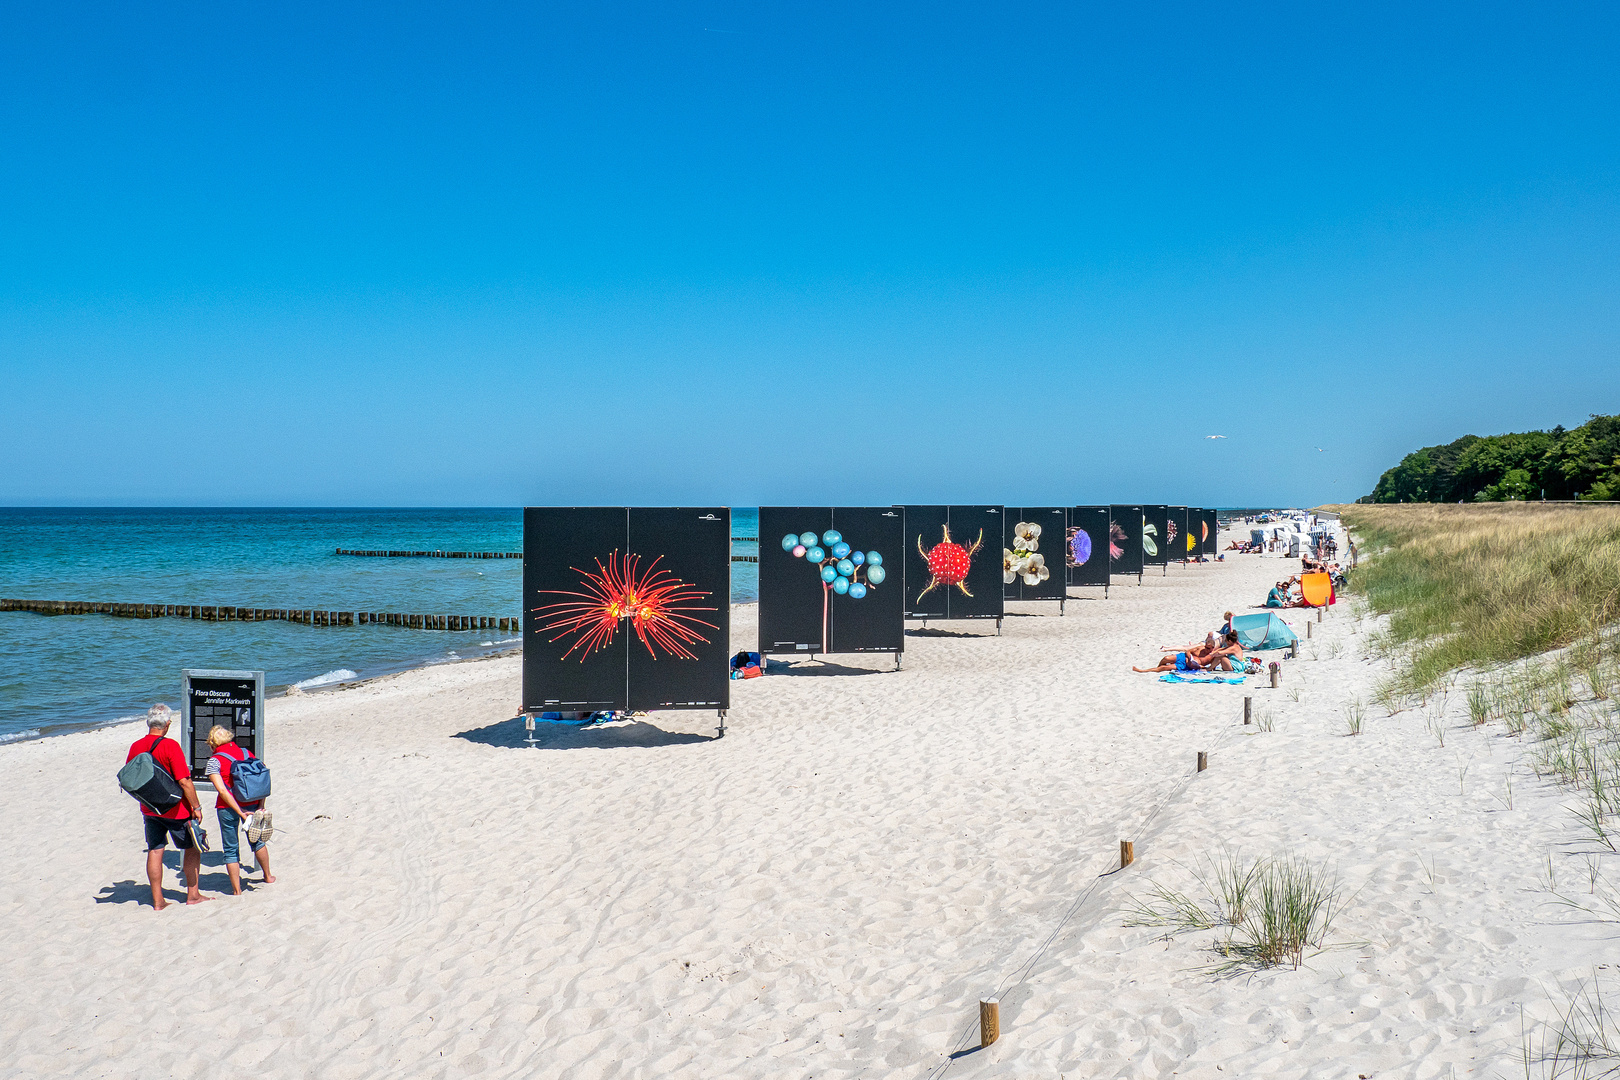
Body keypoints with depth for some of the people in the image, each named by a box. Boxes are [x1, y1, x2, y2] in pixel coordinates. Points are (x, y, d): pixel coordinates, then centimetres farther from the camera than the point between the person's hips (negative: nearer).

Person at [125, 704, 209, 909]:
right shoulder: (170, 746, -19)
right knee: (192, 848, 11)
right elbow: (184, 781, -22)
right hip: (176, 809, -5)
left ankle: (157, 900, 13)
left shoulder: (135, 747, -2)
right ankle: (193, 895, 16)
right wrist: (196, 807, -15)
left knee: (155, 851, 10)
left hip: (149, 809, 5)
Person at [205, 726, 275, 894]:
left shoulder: (214, 760, -9)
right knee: (257, 840, 25)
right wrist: (261, 806, -1)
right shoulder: (246, 753, 4)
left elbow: (222, 791, -16)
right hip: (252, 804, 4)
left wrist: (240, 812, -16)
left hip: (228, 807, -4)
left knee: (231, 849, 9)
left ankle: (236, 890, 11)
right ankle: (268, 877, 38)